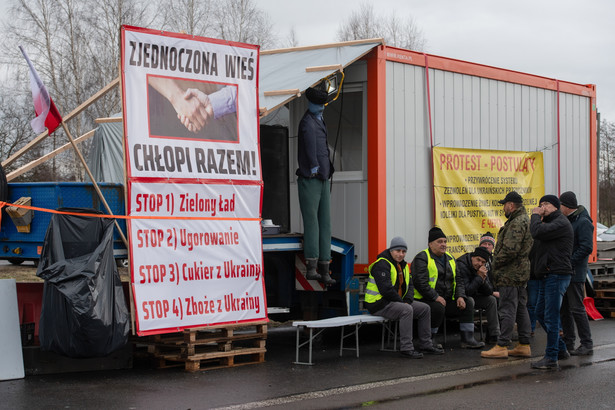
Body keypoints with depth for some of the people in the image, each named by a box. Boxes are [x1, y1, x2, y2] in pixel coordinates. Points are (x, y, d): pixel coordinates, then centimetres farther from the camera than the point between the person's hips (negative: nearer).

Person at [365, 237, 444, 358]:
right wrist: (402, 302, -17)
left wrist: (408, 300, -6)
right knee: (406, 310, -33)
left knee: (425, 309, 3)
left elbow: (409, 286, 14)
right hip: (379, 304, -10)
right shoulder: (382, 264, -17)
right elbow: (386, 289, -25)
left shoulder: (403, 265, 14)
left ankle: (425, 345, 9)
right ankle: (406, 348, -29)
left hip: (397, 301, 10)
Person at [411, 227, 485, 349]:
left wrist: (460, 296, -1)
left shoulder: (450, 259, 18)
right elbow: (420, 282, -19)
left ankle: (467, 339, -7)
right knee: (438, 307, -36)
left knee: (468, 303, -8)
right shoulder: (422, 258, -7)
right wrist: (436, 297, -24)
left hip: (447, 300, 8)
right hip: (426, 300, -7)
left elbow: (458, 281, 19)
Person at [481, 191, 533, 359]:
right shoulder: (525, 220, 18)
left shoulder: (517, 223, -17)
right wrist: (498, 263, 17)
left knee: (507, 310, -8)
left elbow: (510, 249, -25)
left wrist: (496, 263, -11)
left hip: (510, 275, -11)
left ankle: (502, 347, -6)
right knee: (520, 309, 13)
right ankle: (524, 345, 16)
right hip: (521, 274, 11)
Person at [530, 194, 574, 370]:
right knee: (541, 313, 16)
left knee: (551, 316, -9)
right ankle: (561, 349, 26)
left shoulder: (561, 223, -12)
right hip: (547, 276, 11)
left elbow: (538, 232, -24)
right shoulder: (550, 222, 22)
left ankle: (551, 358, -5)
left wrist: (535, 216, -12)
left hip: (557, 275, -11)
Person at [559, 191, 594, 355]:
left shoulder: (583, 222, -12)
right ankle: (568, 343, 19)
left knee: (577, 308, -7)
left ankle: (587, 344, 0)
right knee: (564, 309, 11)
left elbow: (586, 248, -20)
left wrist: (569, 263, -21)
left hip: (575, 274, -9)